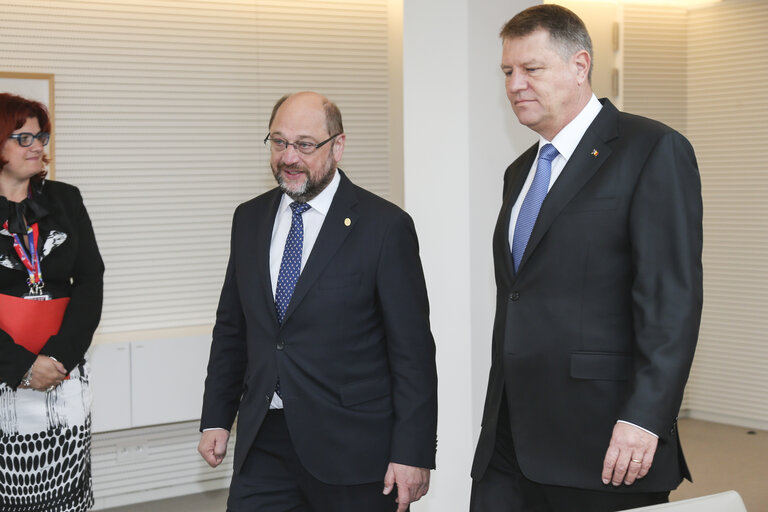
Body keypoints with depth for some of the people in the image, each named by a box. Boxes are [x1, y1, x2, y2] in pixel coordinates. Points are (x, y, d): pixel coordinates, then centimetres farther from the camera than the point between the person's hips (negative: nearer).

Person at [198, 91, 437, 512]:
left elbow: (412, 350, -9)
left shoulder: (385, 227, -8)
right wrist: (216, 418, 12)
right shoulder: (249, 219, 10)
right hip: (264, 446, 4)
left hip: (352, 451, -4)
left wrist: (412, 453, -13)